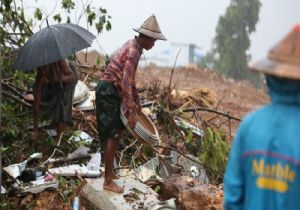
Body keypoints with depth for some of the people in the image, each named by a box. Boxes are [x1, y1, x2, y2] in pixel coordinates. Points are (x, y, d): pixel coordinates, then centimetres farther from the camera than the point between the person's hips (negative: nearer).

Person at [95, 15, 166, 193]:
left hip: (113, 91, 10)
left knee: (116, 132, 16)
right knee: (111, 136, -7)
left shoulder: (134, 46, 11)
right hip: (108, 91, -10)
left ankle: (110, 171, 27)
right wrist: (131, 111, -25)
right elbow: (126, 82, -27)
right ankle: (108, 181, -3)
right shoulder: (133, 51, -21)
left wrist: (137, 101, 25)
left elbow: (130, 78, 21)